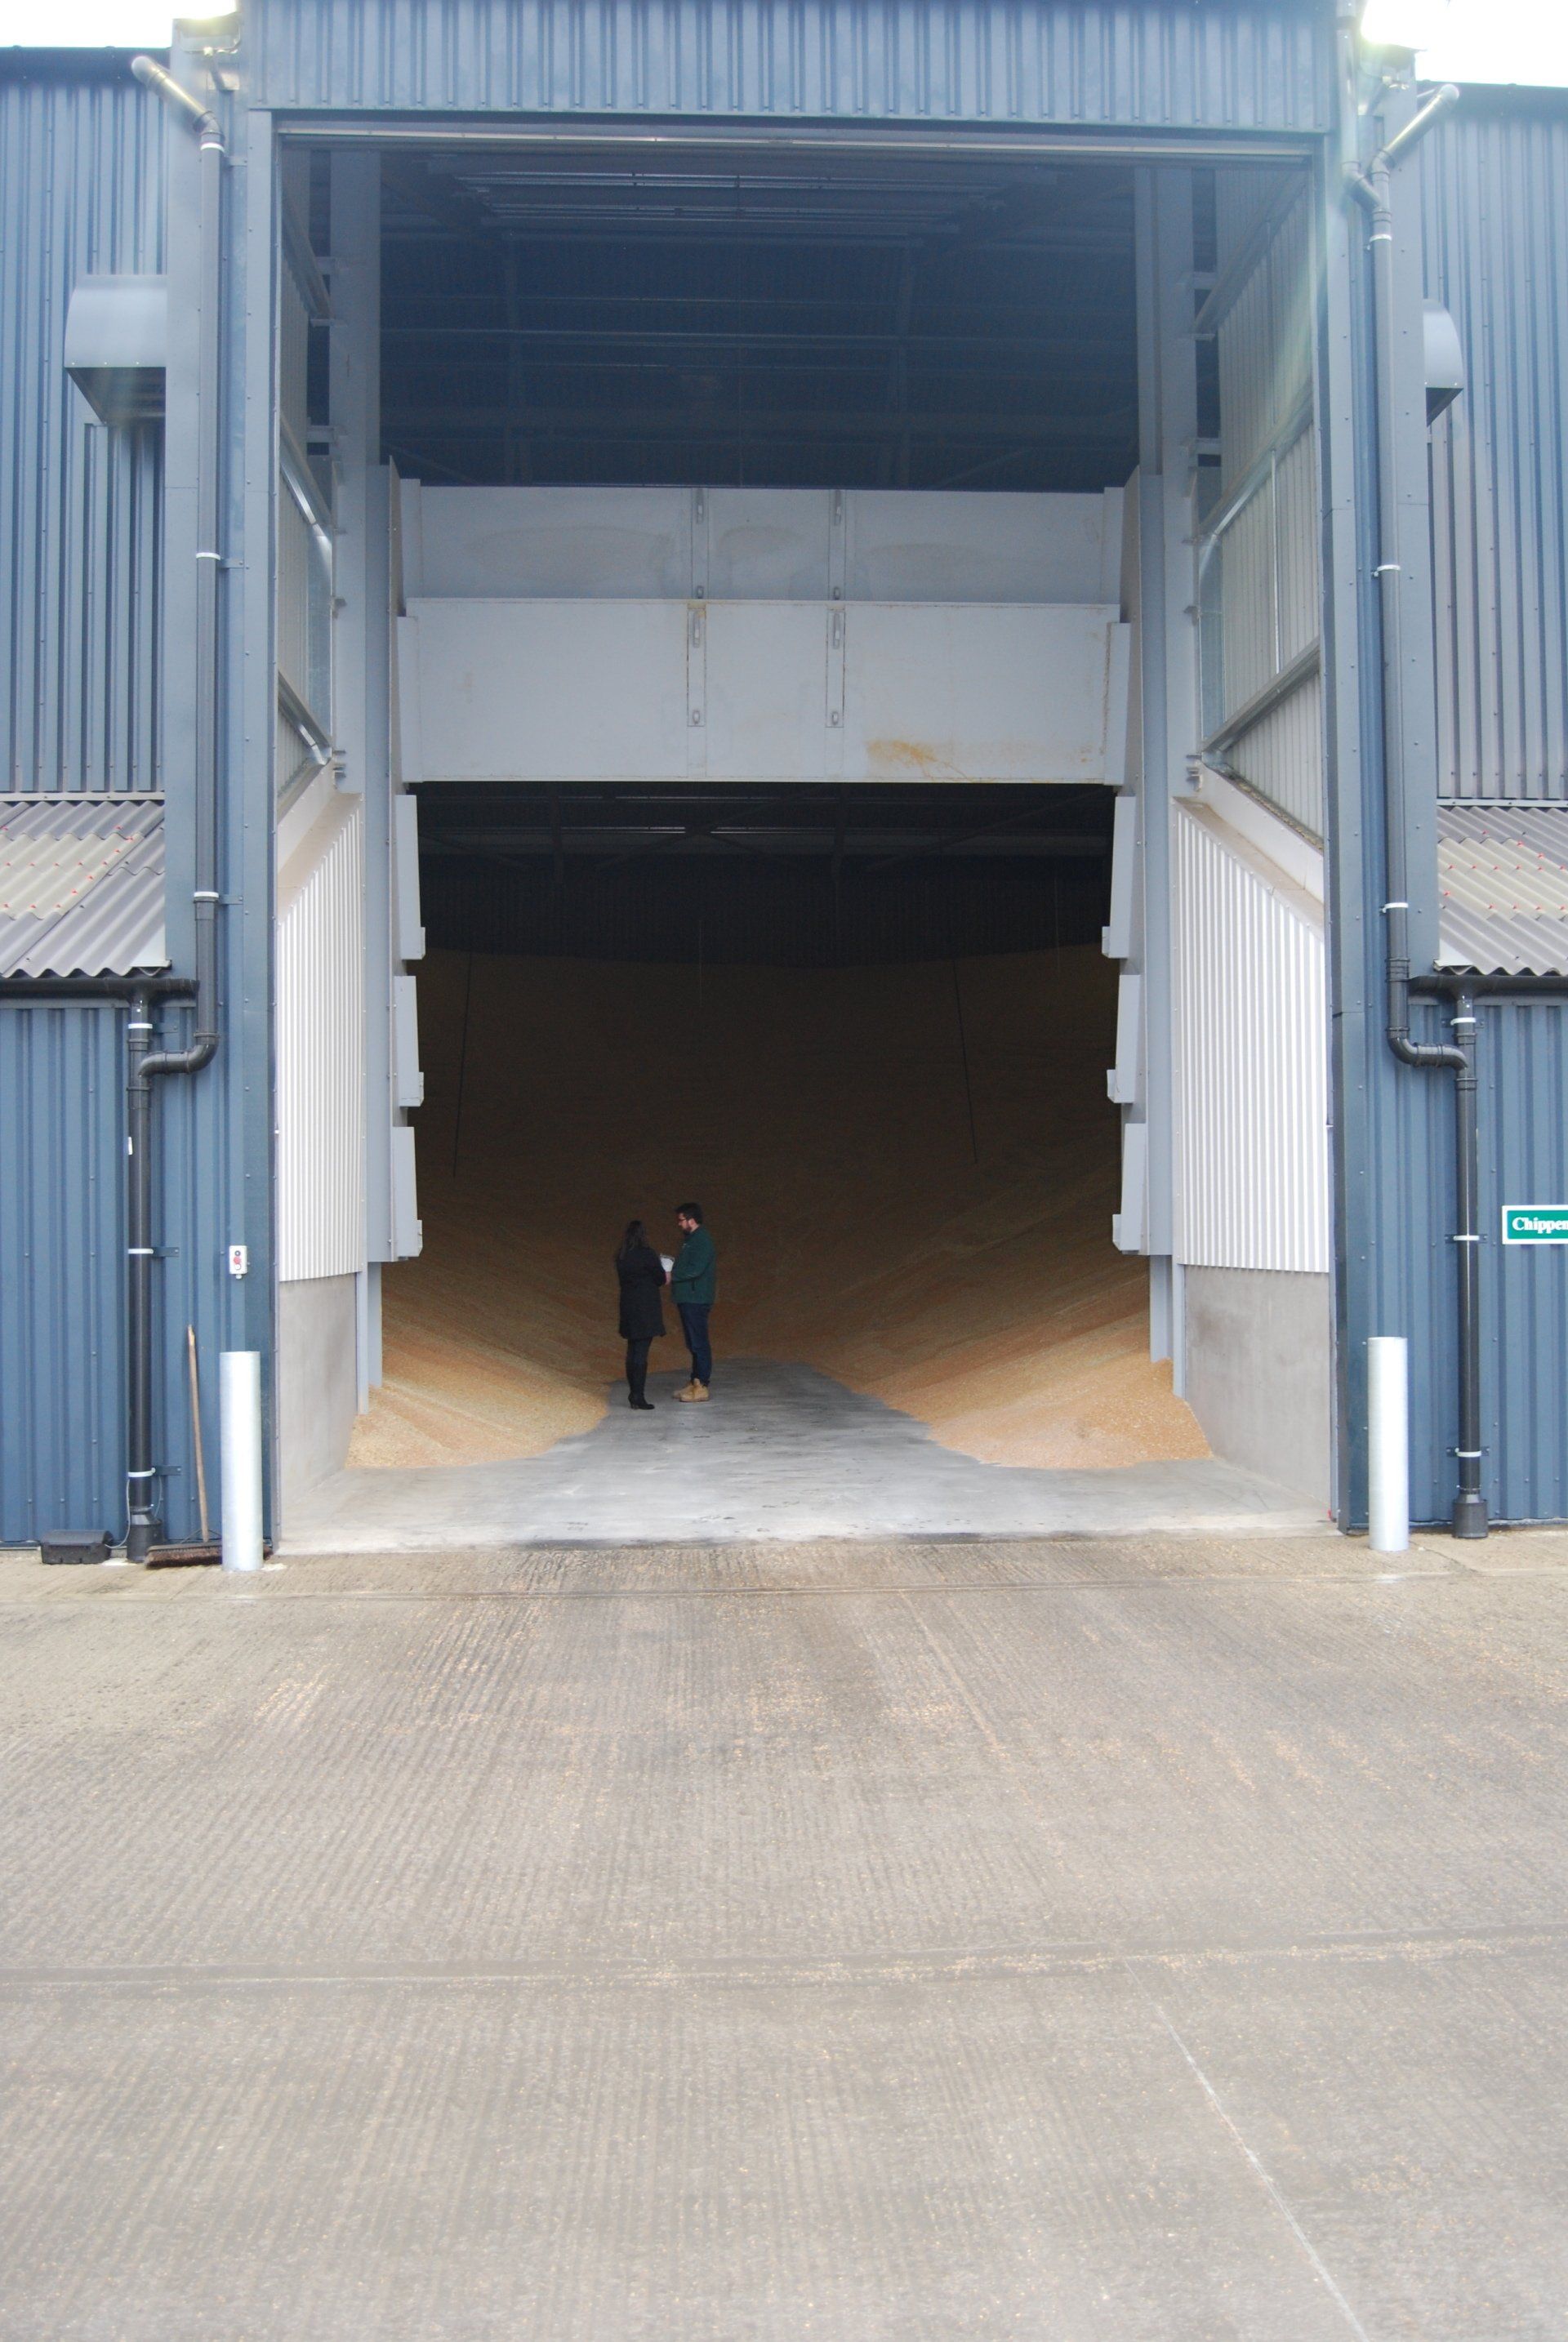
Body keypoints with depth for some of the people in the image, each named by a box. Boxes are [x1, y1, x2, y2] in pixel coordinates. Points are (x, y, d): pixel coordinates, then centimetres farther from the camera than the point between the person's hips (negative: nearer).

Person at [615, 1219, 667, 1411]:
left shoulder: (621, 1257, 6)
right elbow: (660, 1278, -7)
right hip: (647, 1308, -6)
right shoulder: (647, 1254, -13)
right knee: (642, 1352, -5)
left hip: (628, 1307, 6)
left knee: (632, 1351, 15)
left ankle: (633, 1394, 21)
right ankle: (638, 1397, -5)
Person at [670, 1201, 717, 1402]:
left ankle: (701, 1386, -6)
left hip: (696, 1300, -10)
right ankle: (696, 1382, 18)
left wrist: (672, 1276, -13)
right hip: (687, 1299, 10)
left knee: (699, 1342, -8)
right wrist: (672, 1270, 7)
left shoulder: (702, 1240, -13)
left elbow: (695, 1269, -22)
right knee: (693, 1343, 13)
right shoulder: (690, 1240, 19)